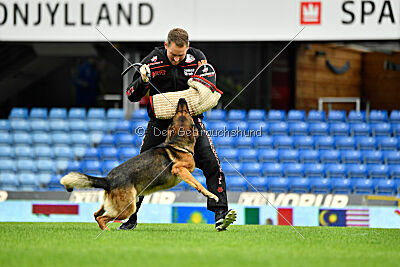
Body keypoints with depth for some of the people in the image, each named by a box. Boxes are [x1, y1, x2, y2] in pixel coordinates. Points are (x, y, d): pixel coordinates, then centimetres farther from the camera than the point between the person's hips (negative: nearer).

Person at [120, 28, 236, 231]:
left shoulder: (197, 58, -7)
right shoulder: (152, 61, -9)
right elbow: (131, 96, -5)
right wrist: (142, 80, -25)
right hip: (160, 121, 0)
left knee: (212, 165, -16)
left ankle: (220, 214, -17)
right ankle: (131, 217, 15)